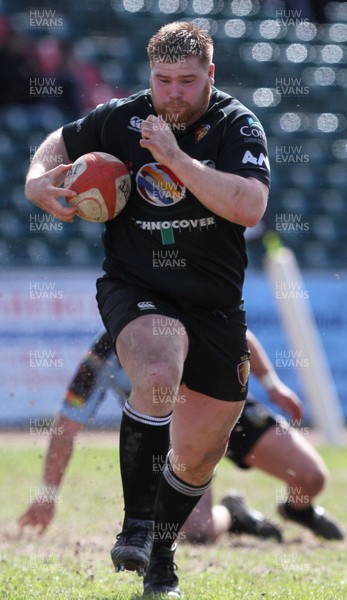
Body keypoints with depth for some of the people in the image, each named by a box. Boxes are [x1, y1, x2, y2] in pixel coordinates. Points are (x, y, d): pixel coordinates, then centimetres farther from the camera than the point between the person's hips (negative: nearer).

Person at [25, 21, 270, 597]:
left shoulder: (237, 126, -7)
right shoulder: (119, 118, -2)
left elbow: (249, 207, -24)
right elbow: (60, 142, 18)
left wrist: (175, 156, -27)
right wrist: (38, 181, -4)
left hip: (214, 306, 2)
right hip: (135, 289, -2)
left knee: (200, 454, 11)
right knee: (157, 377, -36)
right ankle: (135, 525, -24)